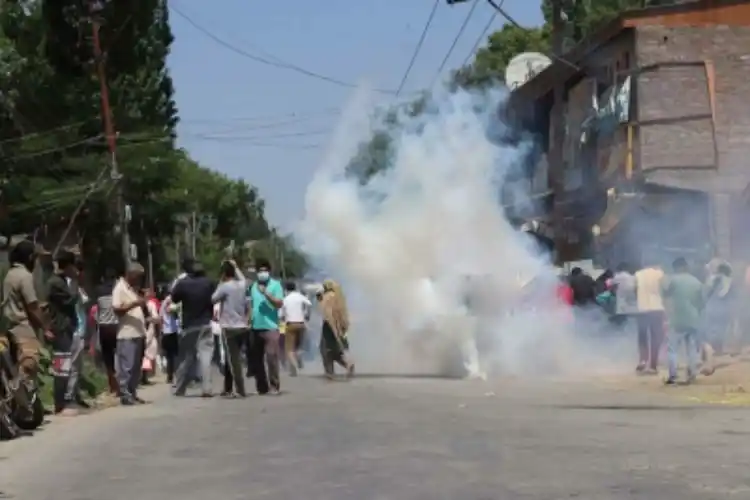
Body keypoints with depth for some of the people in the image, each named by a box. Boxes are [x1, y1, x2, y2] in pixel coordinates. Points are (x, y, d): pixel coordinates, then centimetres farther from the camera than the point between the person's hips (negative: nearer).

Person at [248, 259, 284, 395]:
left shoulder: (275, 284, -2)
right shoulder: (254, 286, 15)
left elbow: (280, 303, -12)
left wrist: (266, 293, -18)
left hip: (270, 327, -6)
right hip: (255, 328, 6)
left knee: (271, 356, -9)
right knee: (255, 358, 7)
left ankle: (274, 386, -4)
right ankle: (261, 386, 15)